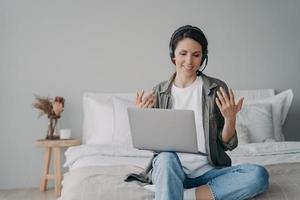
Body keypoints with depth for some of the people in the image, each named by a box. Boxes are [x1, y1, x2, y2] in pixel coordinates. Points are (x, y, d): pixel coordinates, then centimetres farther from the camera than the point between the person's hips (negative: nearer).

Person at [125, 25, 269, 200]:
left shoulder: (217, 89, 0)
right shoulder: (160, 92, 5)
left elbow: (227, 145, 3)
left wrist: (230, 119, -16)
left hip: (208, 171, 1)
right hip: (171, 170, -1)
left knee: (259, 175, -25)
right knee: (166, 157, -35)